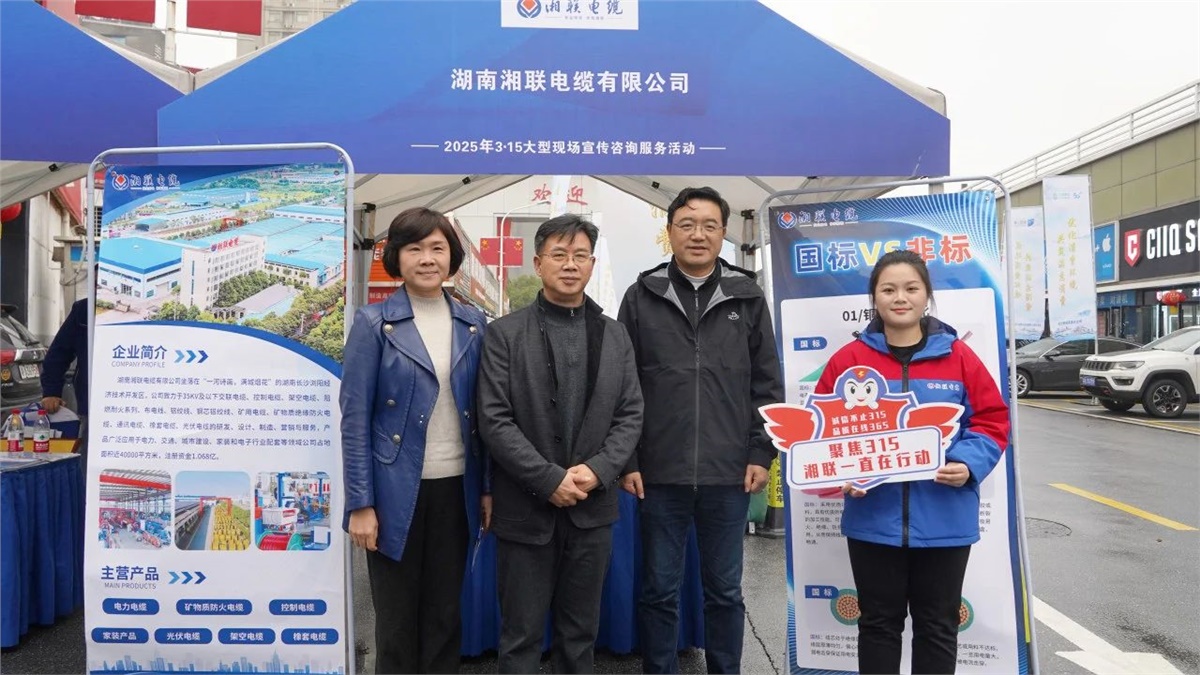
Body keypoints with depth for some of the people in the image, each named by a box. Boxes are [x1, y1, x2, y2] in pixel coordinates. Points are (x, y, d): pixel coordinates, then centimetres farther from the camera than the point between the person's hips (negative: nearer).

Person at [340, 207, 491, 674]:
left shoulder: (473, 324, 5)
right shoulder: (374, 322, -5)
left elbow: (482, 412, 7)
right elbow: (355, 417, -7)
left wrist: (487, 488, 4)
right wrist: (360, 503, -11)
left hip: (456, 487, 3)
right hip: (397, 490, -3)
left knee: (445, 611, 15)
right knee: (397, 615, 11)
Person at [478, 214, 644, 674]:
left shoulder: (614, 335, 7)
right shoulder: (505, 333, -3)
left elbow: (630, 415, 4)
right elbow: (494, 421, -9)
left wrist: (597, 471, -11)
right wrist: (549, 480, -16)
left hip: (593, 508, 3)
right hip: (526, 510, -2)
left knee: (581, 632, 15)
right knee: (521, 635, 10)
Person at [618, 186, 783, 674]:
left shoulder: (748, 298, 5)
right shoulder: (642, 297, 2)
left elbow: (767, 385, 6)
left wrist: (761, 453, 0)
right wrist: (626, 459, -3)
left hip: (728, 474, 1)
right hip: (660, 474, 0)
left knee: (725, 591, 14)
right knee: (658, 590, 11)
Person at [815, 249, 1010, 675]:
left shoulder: (959, 357, 0)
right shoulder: (849, 360, -1)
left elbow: (992, 420, 2)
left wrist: (969, 465, -15)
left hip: (944, 521, 0)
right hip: (873, 519, 0)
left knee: (938, 626, 15)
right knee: (879, 623, 14)